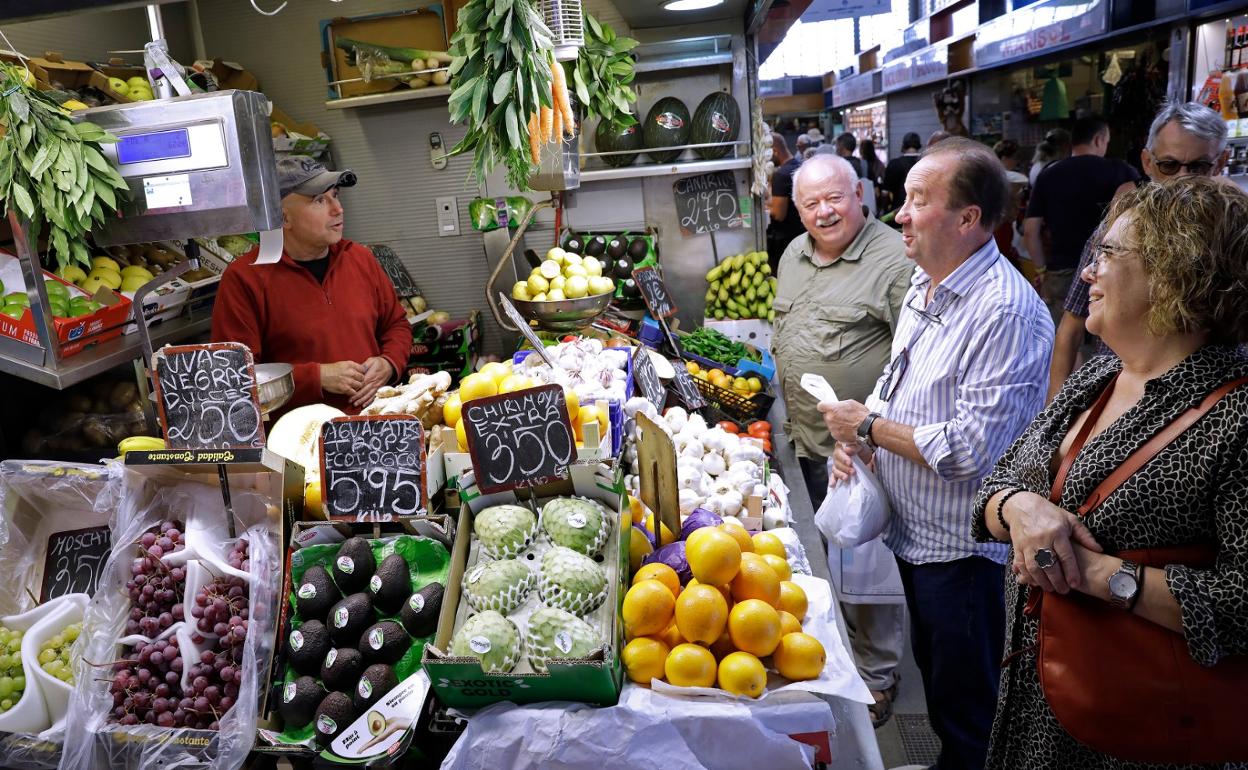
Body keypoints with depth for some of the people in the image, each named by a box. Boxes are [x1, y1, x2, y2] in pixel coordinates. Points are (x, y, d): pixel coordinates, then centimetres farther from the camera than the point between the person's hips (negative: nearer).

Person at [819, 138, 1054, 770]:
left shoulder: (1006, 311, -26)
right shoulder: (925, 284, 4)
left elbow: (970, 450, -30)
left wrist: (870, 426, -19)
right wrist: (857, 433, -2)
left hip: (962, 548, -9)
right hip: (911, 528, 9)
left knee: (965, 706, 12)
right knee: (931, 666, 29)